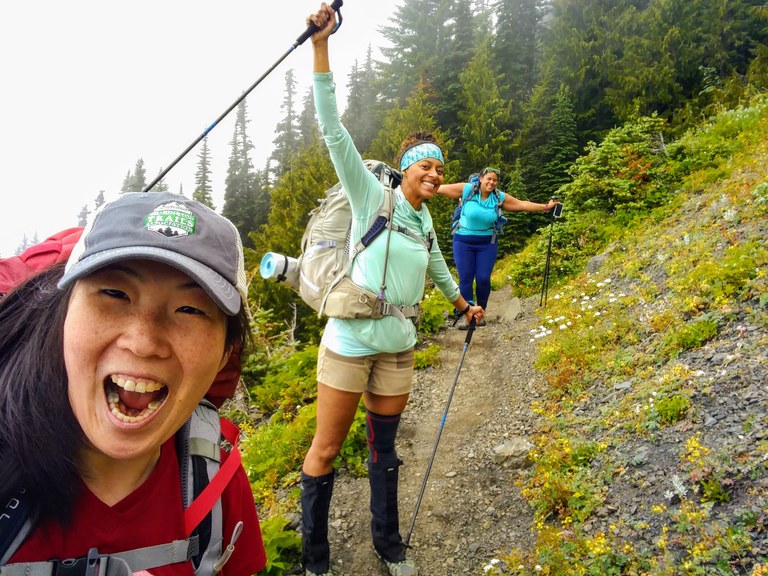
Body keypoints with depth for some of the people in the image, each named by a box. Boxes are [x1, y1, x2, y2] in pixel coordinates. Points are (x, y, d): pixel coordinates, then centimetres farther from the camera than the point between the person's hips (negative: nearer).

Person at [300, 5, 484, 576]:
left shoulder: (426, 220, 11)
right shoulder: (373, 195, -5)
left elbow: (436, 267, 30)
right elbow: (334, 131, -15)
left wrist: (463, 302, 44)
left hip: (398, 345, 5)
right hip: (350, 340, -5)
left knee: (384, 445, 17)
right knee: (327, 448, 4)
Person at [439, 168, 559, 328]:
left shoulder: (500, 197, -3)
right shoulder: (467, 189, -10)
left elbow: (522, 204, 1)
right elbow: (442, 188, -6)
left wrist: (546, 207, 0)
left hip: (487, 243, 2)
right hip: (463, 241, -2)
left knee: (483, 278, -1)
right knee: (465, 278, -3)